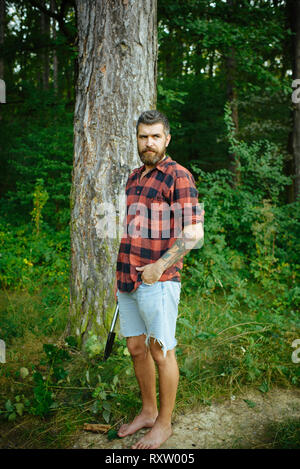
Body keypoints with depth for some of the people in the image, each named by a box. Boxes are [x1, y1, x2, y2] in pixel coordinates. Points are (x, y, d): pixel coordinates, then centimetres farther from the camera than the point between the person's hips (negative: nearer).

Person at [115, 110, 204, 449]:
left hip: (158, 281, -7)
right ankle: (148, 412, 33)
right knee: (136, 348, 15)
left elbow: (194, 233, -13)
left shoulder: (179, 177, -7)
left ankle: (164, 423, 22)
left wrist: (160, 266, -22)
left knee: (161, 352, 4)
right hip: (129, 280, 7)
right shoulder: (134, 178, 16)